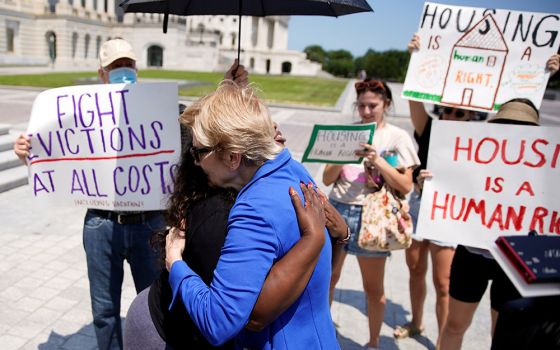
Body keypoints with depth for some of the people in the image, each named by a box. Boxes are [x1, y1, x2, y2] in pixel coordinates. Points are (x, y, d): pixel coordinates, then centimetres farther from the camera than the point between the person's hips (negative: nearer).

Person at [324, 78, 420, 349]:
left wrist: (377, 160, -18)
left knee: (373, 288, 9)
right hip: (338, 210, 2)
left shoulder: (398, 137, -1)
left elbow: (406, 186, -7)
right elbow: (327, 179, 4)